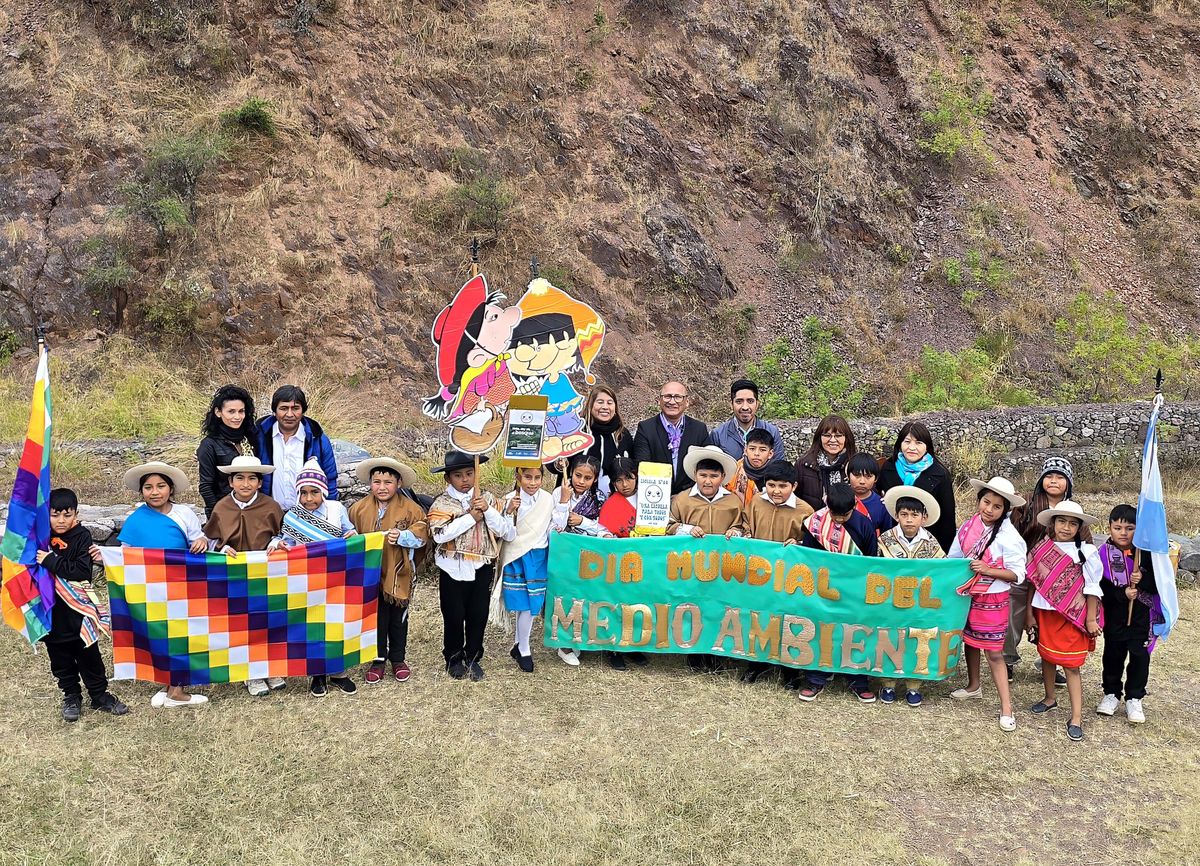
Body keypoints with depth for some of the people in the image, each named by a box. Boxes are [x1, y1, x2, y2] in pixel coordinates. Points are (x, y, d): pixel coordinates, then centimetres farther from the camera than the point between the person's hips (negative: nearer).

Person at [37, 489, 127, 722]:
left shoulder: (82, 536, -10)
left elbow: (83, 571, -21)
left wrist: (51, 561, -25)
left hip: (78, 609, -3)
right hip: (51, 612, 3)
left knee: (89, 655, 8)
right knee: (60, 659, 14)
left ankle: (100, 696, 22)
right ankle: (71, 697, 30)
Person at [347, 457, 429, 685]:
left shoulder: (410, 508, -7)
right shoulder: (359, 508, -2)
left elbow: (421, 534, -9)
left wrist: (403, 536, -25)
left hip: (398, 574, -1)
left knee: (398, 619, 14)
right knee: (376, 618, 10)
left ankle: (398, 659, 31)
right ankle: (378, 660, 25)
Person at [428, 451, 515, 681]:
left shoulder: (487, 499, 3)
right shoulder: (442, 503, -5)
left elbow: (509, 533, -4)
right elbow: (440, 534, -24)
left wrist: (488, 510, -17)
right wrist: (472, 517, -20)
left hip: (482, 568, 2)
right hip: (454, 569, -2)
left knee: (478, 615, 10)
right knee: (454, 615, 9)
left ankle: (473, 658, 29)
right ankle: (454, 658, 28)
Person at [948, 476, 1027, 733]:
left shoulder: (1009, 536, -18)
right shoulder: (969, 526, -4)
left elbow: (1017, 573, -16)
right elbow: (954, 557, 8)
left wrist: (987, 570, -25)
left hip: (993, 599, -5)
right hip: (967, 594, 5)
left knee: (994, 652, -3)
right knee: (969, 640, 21)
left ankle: (1006, 706, 5)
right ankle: (973, 685, 42)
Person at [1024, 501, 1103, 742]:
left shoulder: (1086, 552, -8)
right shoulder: (1041, 549, 0)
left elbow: (1092, 588, -4)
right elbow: (1033, 583, 6)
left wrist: (1090, 619, -4)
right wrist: (1029, 614, 7)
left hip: (1072, 616, -4)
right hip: (1044, 613, 4)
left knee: (1072, 665, -2)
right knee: (1046, 657, 17)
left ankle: (1076, 717, 4)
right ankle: (1050, 698, 37)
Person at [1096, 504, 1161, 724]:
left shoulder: (1146, 553, -6)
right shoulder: (1103, 554, -9)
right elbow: (1099, 586, -10)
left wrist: (1143, 580, -23)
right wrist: (1121, 594, -22)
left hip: (1141, 616, 0)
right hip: (1115, 616, 0)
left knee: (1140, 656, 6)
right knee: (1113, 655, 14)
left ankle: (1134, 698, 22)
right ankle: (1111, 694, 31)